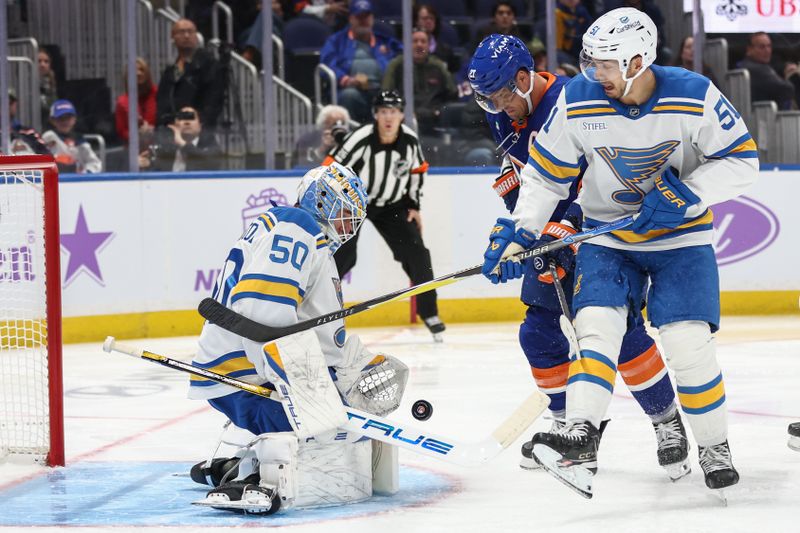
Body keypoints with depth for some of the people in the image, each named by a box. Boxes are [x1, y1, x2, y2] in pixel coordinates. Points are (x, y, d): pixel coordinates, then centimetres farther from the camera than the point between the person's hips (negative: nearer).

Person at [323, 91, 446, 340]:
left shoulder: (410, 140, -11)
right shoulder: (362, 139, -26)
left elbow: (417, 170, 8)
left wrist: (414, 205, 8)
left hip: (391, 205, 4)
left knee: (416, 254, -3)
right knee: (343, 256, -16)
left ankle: (429, 313, 10)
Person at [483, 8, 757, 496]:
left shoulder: (695, 97, -18)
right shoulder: (577, 103, -13)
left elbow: (742, 161, -11)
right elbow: (546, 174, -3)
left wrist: (687, 192, -24)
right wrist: (518, 235, -13)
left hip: (681, 235, -2)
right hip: (608, 235, 2)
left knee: (688, 341, -13)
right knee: (596, 325, -19)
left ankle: (715, 447, 5)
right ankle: (582, 438, -31)